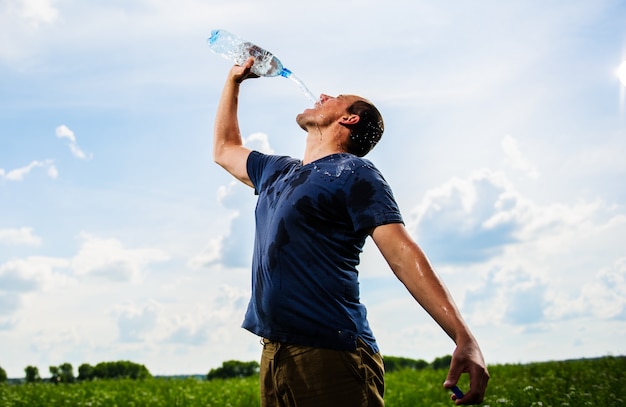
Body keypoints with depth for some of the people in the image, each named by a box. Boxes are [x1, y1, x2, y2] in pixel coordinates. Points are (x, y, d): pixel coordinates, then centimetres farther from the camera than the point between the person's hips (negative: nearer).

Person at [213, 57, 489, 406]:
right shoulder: (276, 171, 20)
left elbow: (403, 254, -14)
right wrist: (234, 81, 36)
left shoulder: (354, 173, -3)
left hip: (332, 354, -7)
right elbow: (224, 149, 38)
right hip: (274, 352, 7)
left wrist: (464, 337, -25)